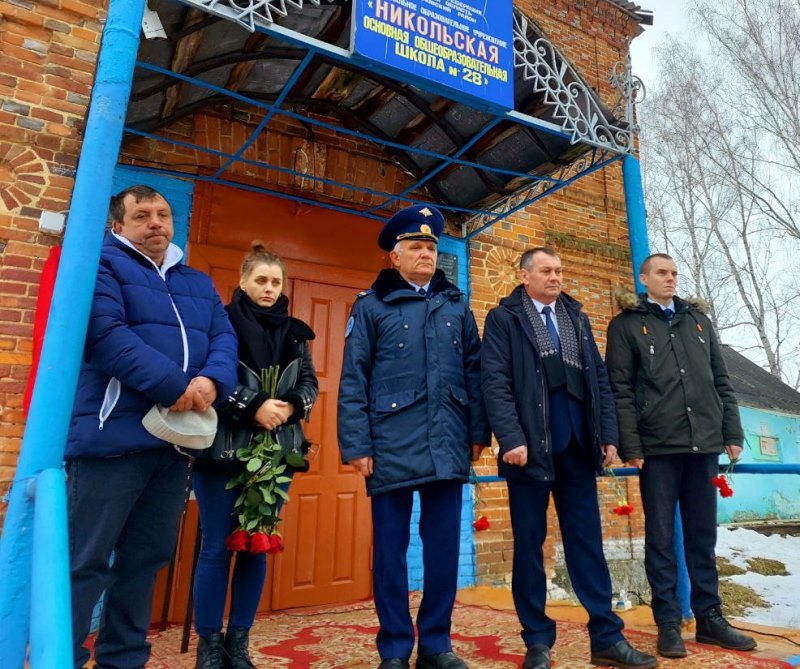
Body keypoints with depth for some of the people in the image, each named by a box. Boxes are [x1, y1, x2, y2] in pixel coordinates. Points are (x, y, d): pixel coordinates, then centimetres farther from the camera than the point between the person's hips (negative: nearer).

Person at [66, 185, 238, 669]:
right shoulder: (103, 265, 1)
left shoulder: (200, 283, 20)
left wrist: (212, 381, -14)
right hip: (114, 433, -6)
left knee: (147, 558, 15)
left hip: (177, 438, 6)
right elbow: (107, 334, -15)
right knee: (85, 562, 0)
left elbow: (224, 339, 8)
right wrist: (175, 386, -21)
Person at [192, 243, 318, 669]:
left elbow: (310, 383, 6)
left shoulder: (292, 332, 12)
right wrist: (253, 406, -21)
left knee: (257, 546, 8)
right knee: (218, 546, 2)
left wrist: (290, 406, -14)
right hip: (223, 446, -3)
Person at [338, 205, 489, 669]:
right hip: (393, 446, -3)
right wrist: (357, 444, -8)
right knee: (391, 550, 7)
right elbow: (353, 381, -2)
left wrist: (479, 430, 6)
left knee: (444, 549, 11)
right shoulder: (372, 306, 3)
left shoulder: (457, 306, 13)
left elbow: (474, 371, 12)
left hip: (448, 446, 3)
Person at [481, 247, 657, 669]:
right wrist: (511, 438, -17)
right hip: (530, 447, -4)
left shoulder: (576, 317, 17)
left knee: (587, 542, 10)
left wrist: (608, 434, 6)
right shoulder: (503, 319, 2)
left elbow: (600, 378, 15)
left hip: (578, 448, 5)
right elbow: (495, 381, -8)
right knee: (529, 545, 6)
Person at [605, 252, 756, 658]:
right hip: (658, 445, -4)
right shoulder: (626, 325, 2)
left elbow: (721, 380, 16)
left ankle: (709, 617, 26)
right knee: (661, 537, 4)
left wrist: (732, 433, 9)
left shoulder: (697, 319, 17)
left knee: (703, 534, 13)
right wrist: (630, 445, -12)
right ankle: (668, 623, 15)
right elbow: (620, 391, -5)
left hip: (704, 443, 4)